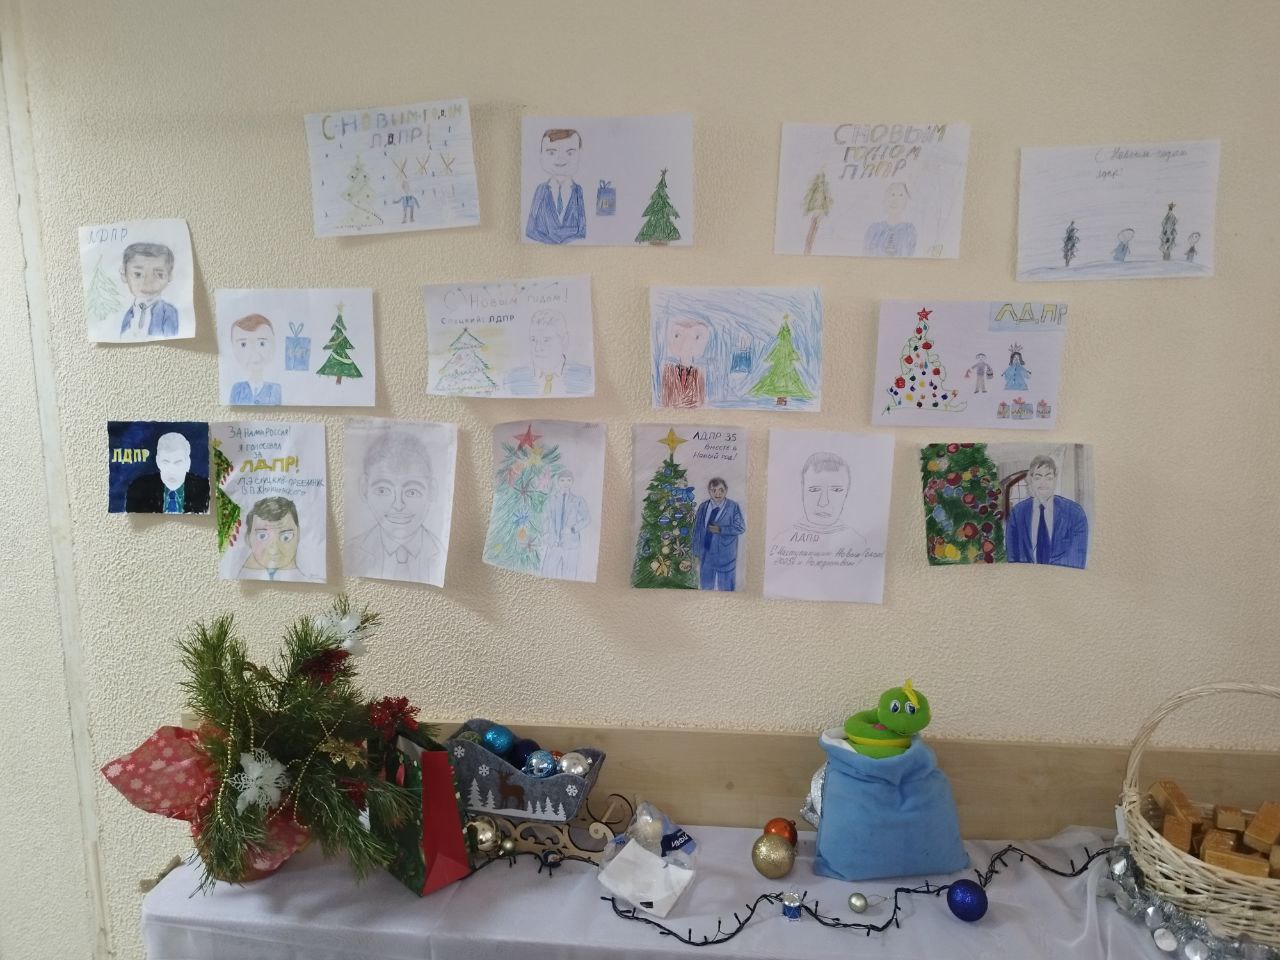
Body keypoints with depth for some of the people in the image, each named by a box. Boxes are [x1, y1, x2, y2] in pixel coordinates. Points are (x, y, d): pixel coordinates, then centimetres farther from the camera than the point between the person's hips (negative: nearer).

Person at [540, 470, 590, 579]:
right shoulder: (551, 499, 5)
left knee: (568, 576, 0)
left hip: (570, 542, -1)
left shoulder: (578, 500, 3)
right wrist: (546, 538, -5)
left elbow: (587, 519, 0)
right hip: (552, 543, 1)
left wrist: (572, 529, -14)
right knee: (548, 572, -2)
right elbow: (546, 519, 4)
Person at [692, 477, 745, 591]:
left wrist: (721, 530, -18)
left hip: (725, 555, -4)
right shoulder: (703, 507, 5)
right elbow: (697, 529, 7)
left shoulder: (733, 507, -7)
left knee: (725, 586, 7)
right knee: (706, 585, 16)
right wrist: (697, 552, 5)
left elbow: (741, 528, -7)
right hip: (706, 553, 4)